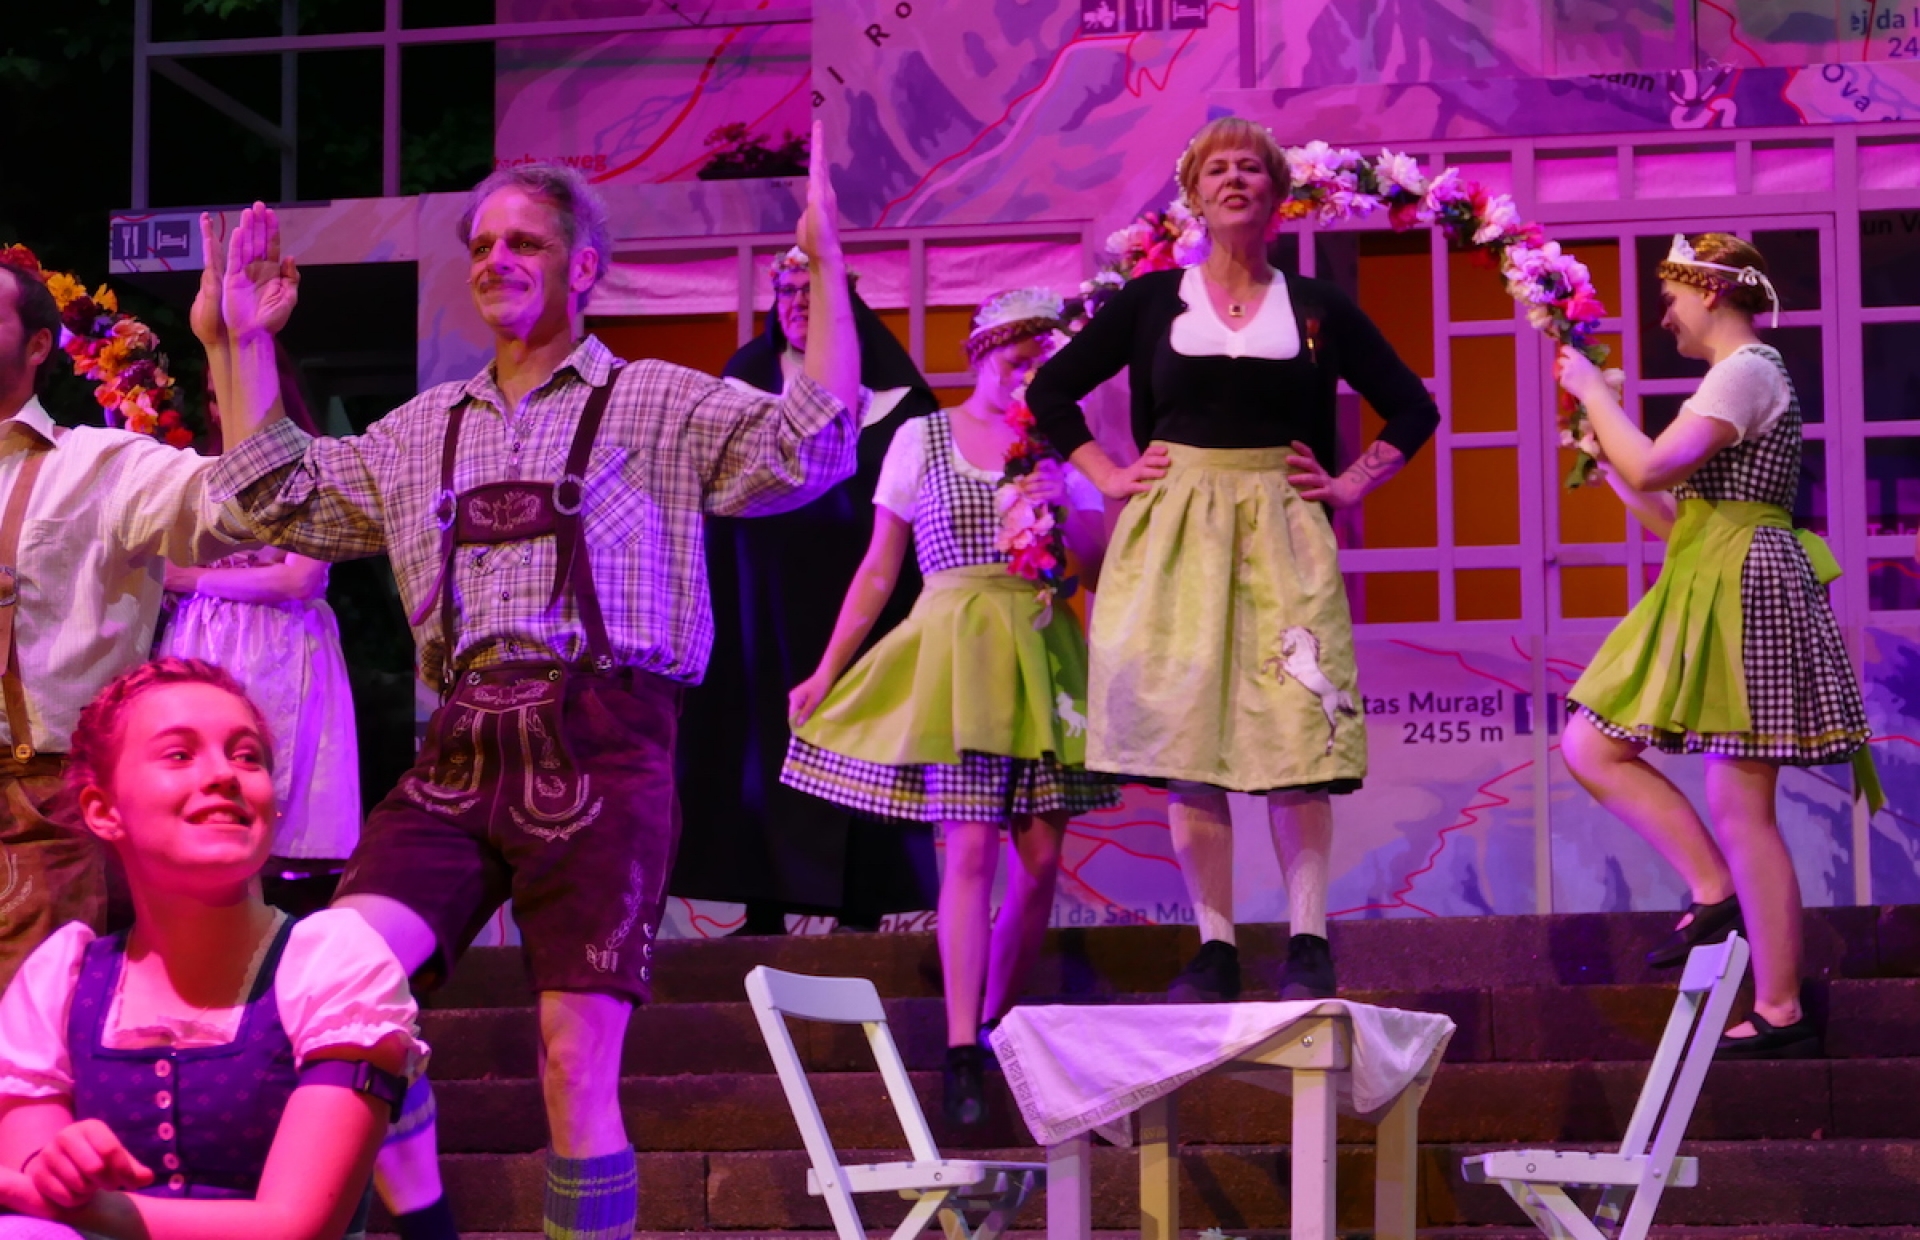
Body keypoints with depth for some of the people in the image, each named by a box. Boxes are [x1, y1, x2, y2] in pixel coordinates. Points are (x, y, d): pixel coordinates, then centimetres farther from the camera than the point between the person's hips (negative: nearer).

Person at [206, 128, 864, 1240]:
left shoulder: (660, 405, 7)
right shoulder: (425, 430, 22)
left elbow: (813, 448, -6)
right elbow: (281, 503, 25)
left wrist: (825, 259, -10)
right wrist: (248, 339, 21)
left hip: (601, 746, -4)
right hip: (460, 754, 4)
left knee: (578, 1062, -6)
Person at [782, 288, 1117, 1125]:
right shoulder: (921, 439, 7)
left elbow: (1104, 569, 8)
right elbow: (877, 571, 9)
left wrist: (1065, 501, -9)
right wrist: (825, 672, 5)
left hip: (1041, 654, 3)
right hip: (955, 648, -3)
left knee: (1040, 854, 0)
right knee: (970, 846, -12)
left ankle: (999, 1026, 16)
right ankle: (962, 1052, -12)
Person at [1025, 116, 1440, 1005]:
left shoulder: (1316, 307, 11)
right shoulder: (1152, 300, 10)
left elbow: (1412, 408, 17)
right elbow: (1052, 390, 15)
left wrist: (1352, 484, 6)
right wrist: (1109, 477, 6)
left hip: (1282, 528, 0)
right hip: (1177, 529, 1)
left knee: (1295, 731, -11)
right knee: (1187, 732, -5)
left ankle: (1307, 946, -11)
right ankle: (1214, 949, -2)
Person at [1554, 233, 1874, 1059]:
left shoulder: (1747, 370, -11)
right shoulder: (1738, 376, 20)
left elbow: (1649, 469, -21)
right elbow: (1673, 518, 21)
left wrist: (1593, 392, -8)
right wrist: (1603, 459, 20)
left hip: (1743, 589, -10)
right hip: (1710, 592, 10)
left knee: (1739, 810, -9)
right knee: (1589, 745, 6)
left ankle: (1780, 1015, -6)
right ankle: (1716, 893, 4)